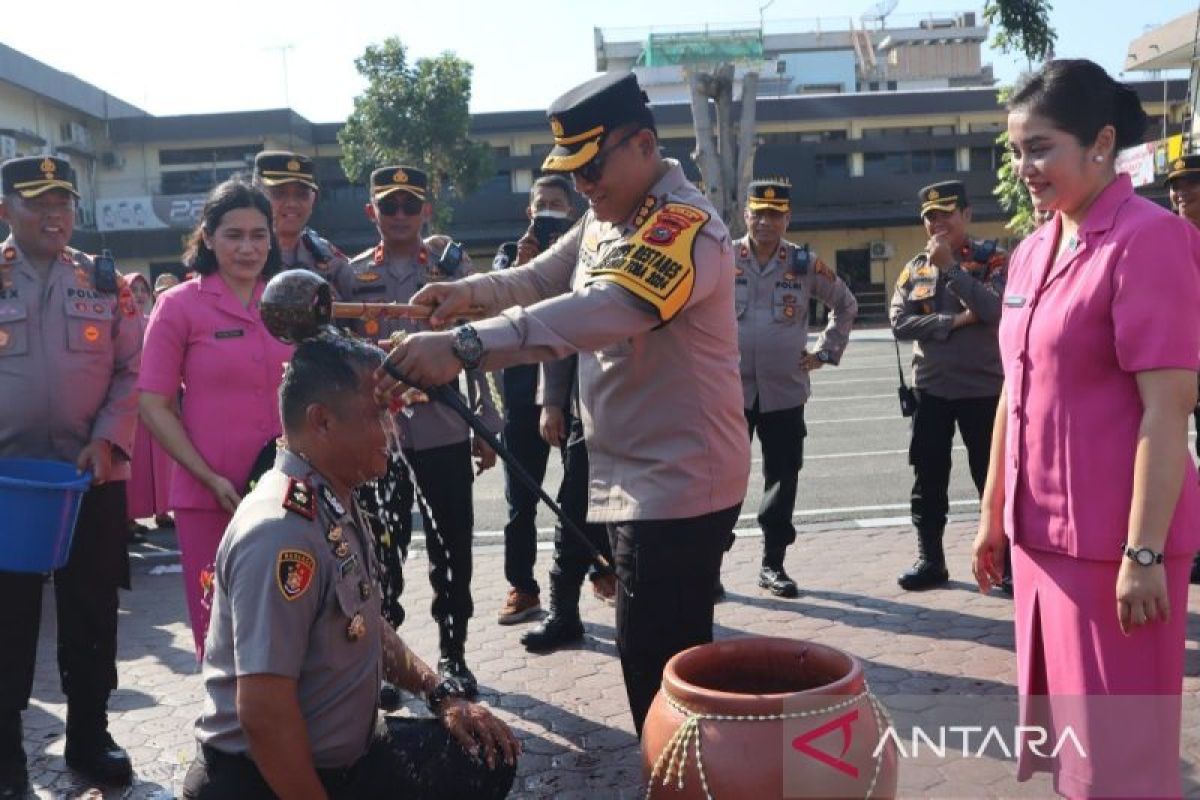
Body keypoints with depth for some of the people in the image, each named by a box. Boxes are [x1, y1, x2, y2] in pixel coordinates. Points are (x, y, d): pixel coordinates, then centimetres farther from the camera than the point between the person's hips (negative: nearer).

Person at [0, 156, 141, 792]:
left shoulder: (105, 281, 5)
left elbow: (132, 371, 3)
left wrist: (106, 440, -9)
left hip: (94, 478, 2)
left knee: (92, 616, 11)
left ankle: (89, 739, 27)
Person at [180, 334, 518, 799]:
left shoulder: (338, 505, 5)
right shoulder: (283, 532, -27)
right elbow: (263, 713, -29)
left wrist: (439, 693, 6)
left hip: (345, 754, 9)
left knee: (489, 757, 7)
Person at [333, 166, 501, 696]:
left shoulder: (451, 271, 5)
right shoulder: (351, 276, 5)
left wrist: (487, 427, 3)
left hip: (445, 433, 0)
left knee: (452, 548, 7)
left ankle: (453, 654, 22)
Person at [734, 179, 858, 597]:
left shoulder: (805, 264, 4)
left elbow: (846, 304, 17)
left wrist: (826, 351, 10)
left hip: (785, 390, 2)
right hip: (729, 388, -2)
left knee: (783, 477, 6)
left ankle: (773, 563, 18)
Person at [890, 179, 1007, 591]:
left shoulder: (993, 259, -3)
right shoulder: (915, 268, 7)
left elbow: (994, 309, -20)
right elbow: (900, 323, -3)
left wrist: (949, 266, -19)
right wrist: (953, 321, -13)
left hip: (983, 388, -3)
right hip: (931, 389, 4)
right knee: (928, 480, 8)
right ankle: (930, 559, 20)